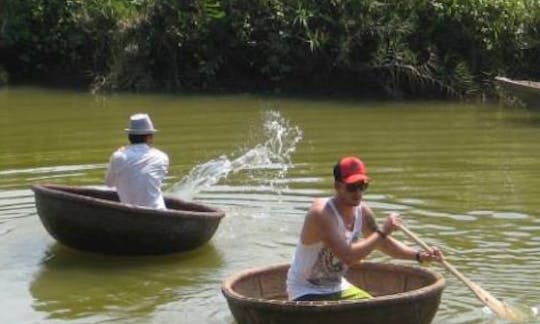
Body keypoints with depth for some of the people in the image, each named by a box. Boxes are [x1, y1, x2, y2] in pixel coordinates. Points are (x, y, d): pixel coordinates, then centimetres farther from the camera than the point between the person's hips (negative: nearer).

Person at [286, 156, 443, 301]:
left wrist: (419, 256, 1)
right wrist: (382, 232, -27)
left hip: (338, 288, 8)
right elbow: (348, 256, -35)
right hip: (306, 293, -8)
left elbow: (384, 243, 15)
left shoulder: (362, 211, -1)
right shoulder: (321, 214, -26)